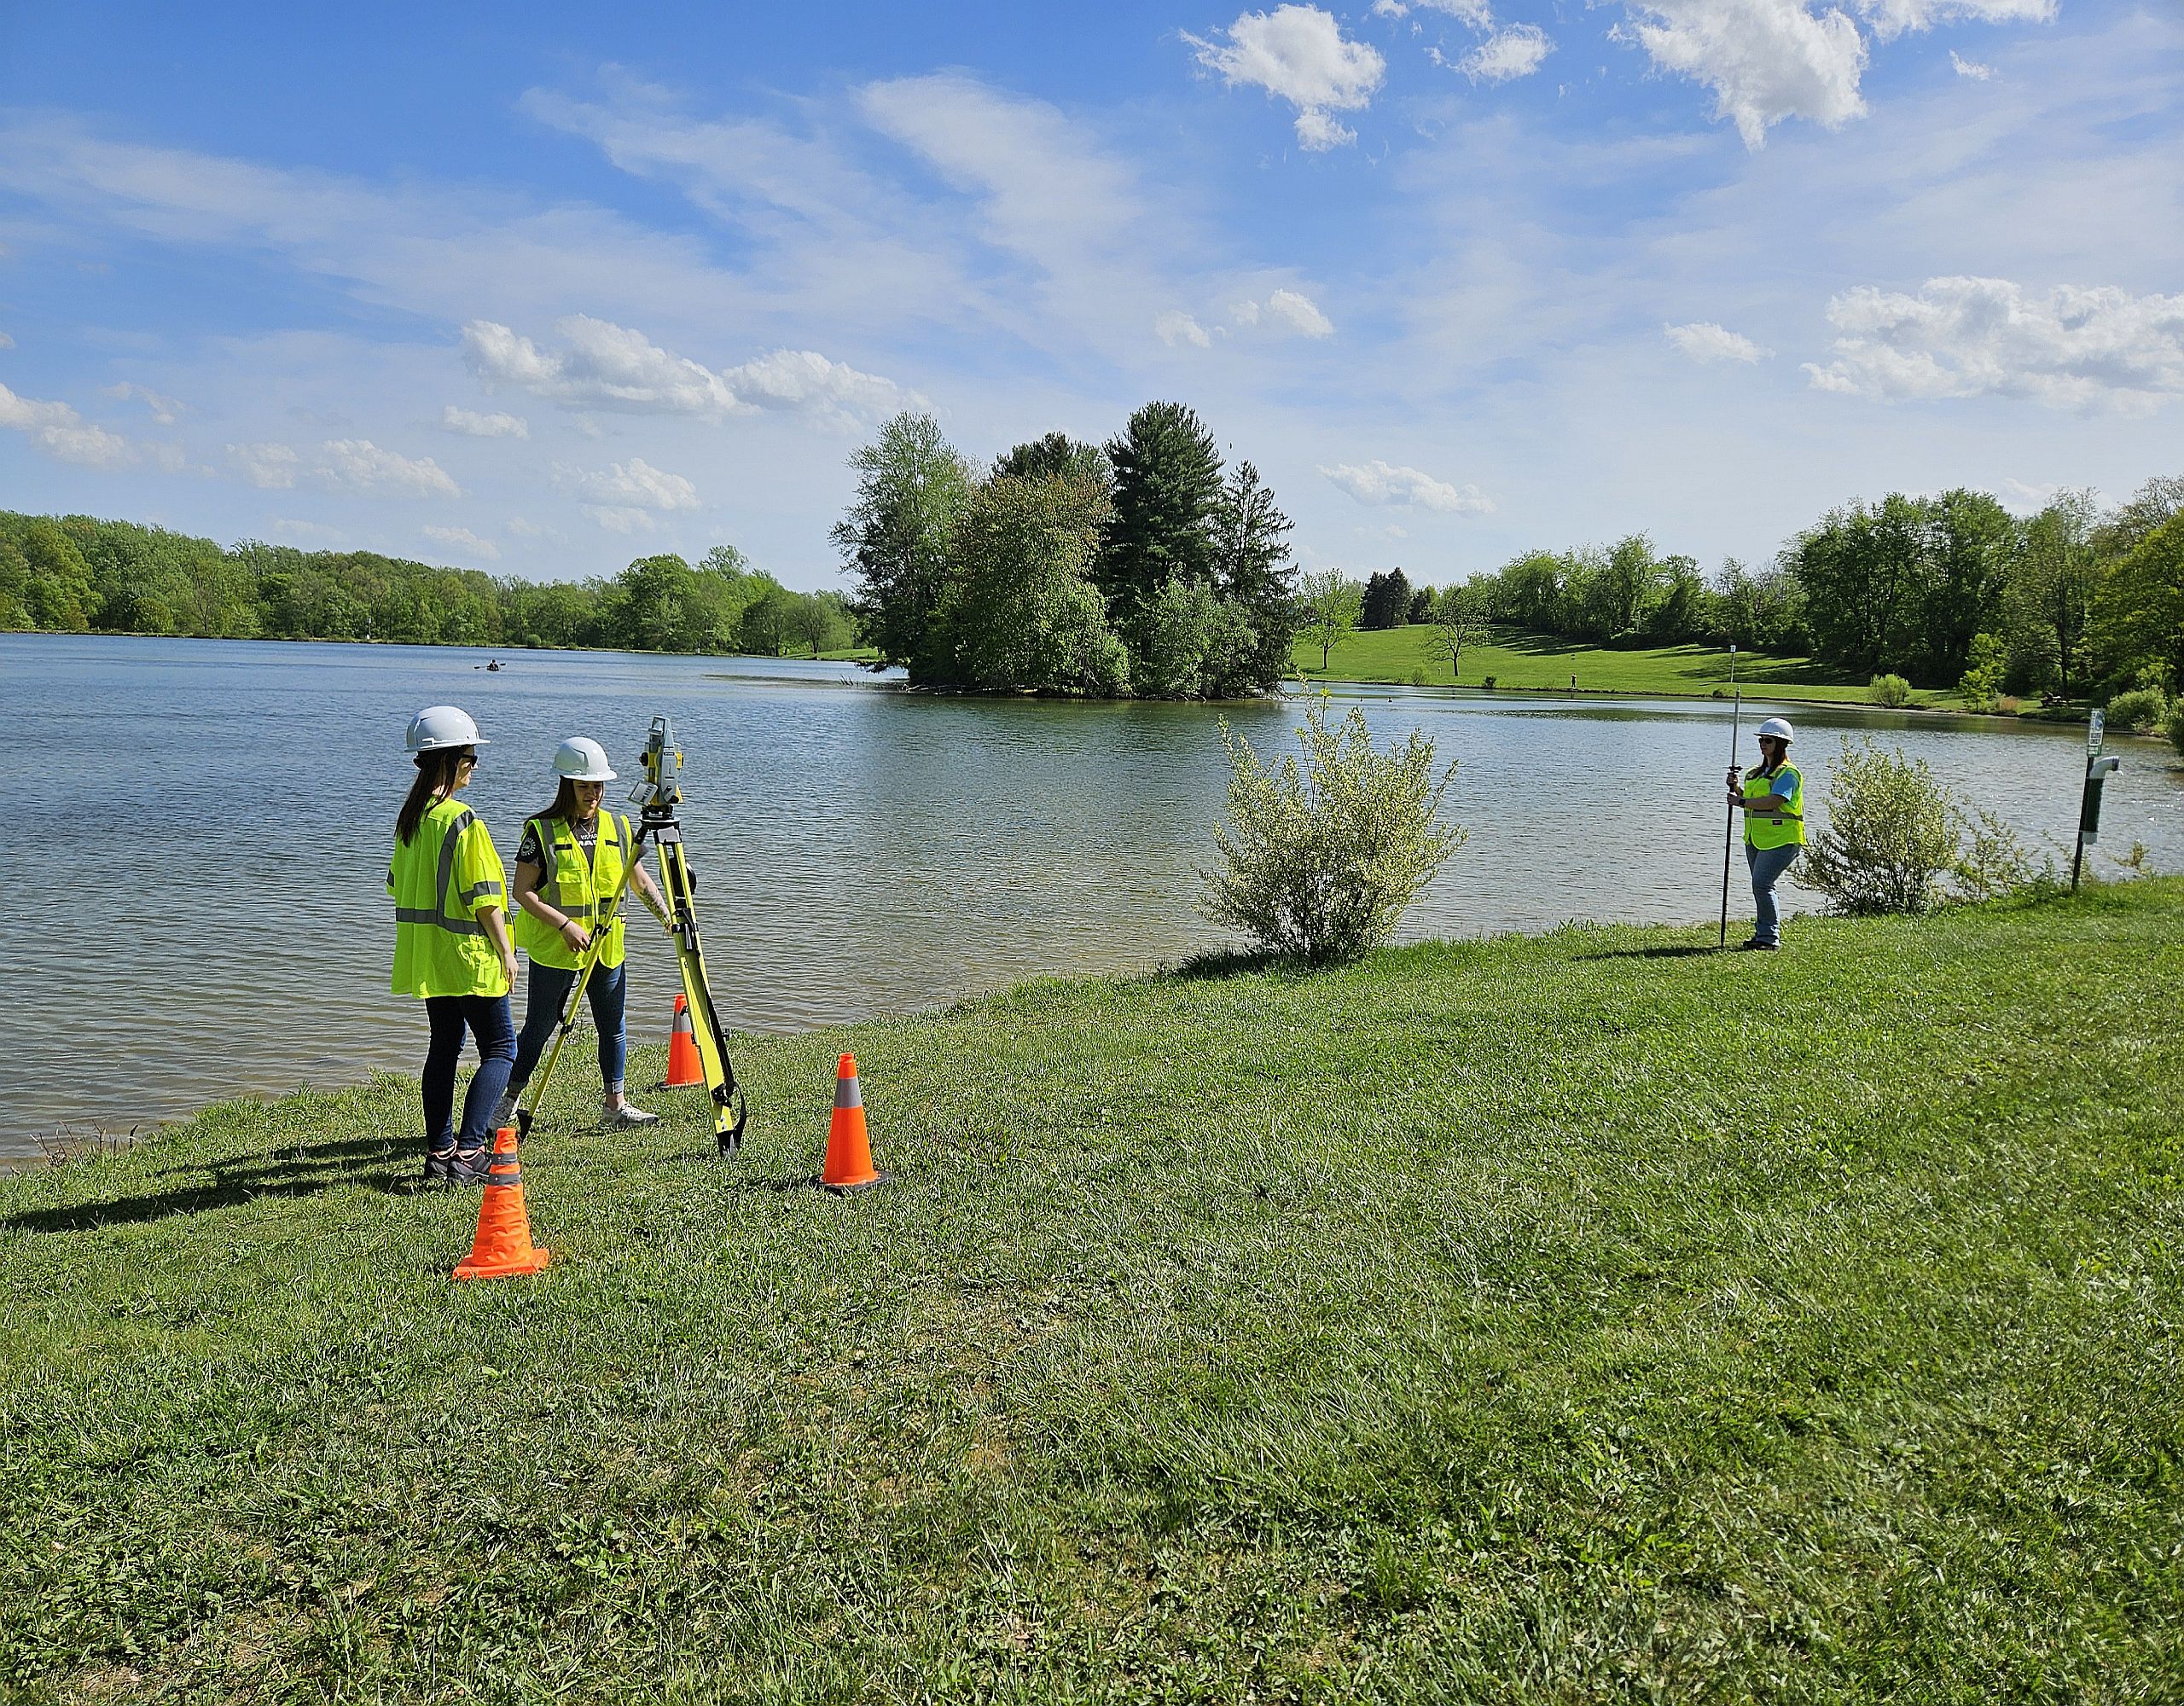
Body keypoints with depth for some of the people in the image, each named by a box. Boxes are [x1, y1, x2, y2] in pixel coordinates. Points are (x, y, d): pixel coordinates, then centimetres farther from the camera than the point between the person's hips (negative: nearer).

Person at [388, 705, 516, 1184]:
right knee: (500, 1047, -1)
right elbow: (483, 897, -18)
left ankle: (439, 1153, 17)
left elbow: (400, 884, 16)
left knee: (444, 1047, 14)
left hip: (426, 955, 8)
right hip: (468, 953, -8)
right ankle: (469, 1150, -9)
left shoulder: (409, 817, 8)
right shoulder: (463, 821, -18)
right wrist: (505, 950, -9)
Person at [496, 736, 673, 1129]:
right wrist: (566, 924, -19)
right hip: (553, 949, -4)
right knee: (539, 1029, 6)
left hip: (607, 946, 4)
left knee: (613, 1027, 9)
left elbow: (641, 880, 12)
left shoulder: (618, 827, 5)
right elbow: (523, 892, -10)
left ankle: (616, 1104, 19)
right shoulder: (542, 831, -9)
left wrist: (667, 916, -1)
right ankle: (510, 1100, 23)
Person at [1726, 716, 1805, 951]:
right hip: (1756, 839, 9)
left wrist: (1741, 802, -18)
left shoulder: (1788, 773, -11)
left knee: (1762, 884, -16)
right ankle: (1764, 933, 22)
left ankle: (1770, 936, -9)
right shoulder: (1757, 772, 18)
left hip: (1781, 840, -9)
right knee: (1760, 886, 12)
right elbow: (1749, 800, 21)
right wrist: (1736, 788, 4)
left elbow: (1774, 801, -24)